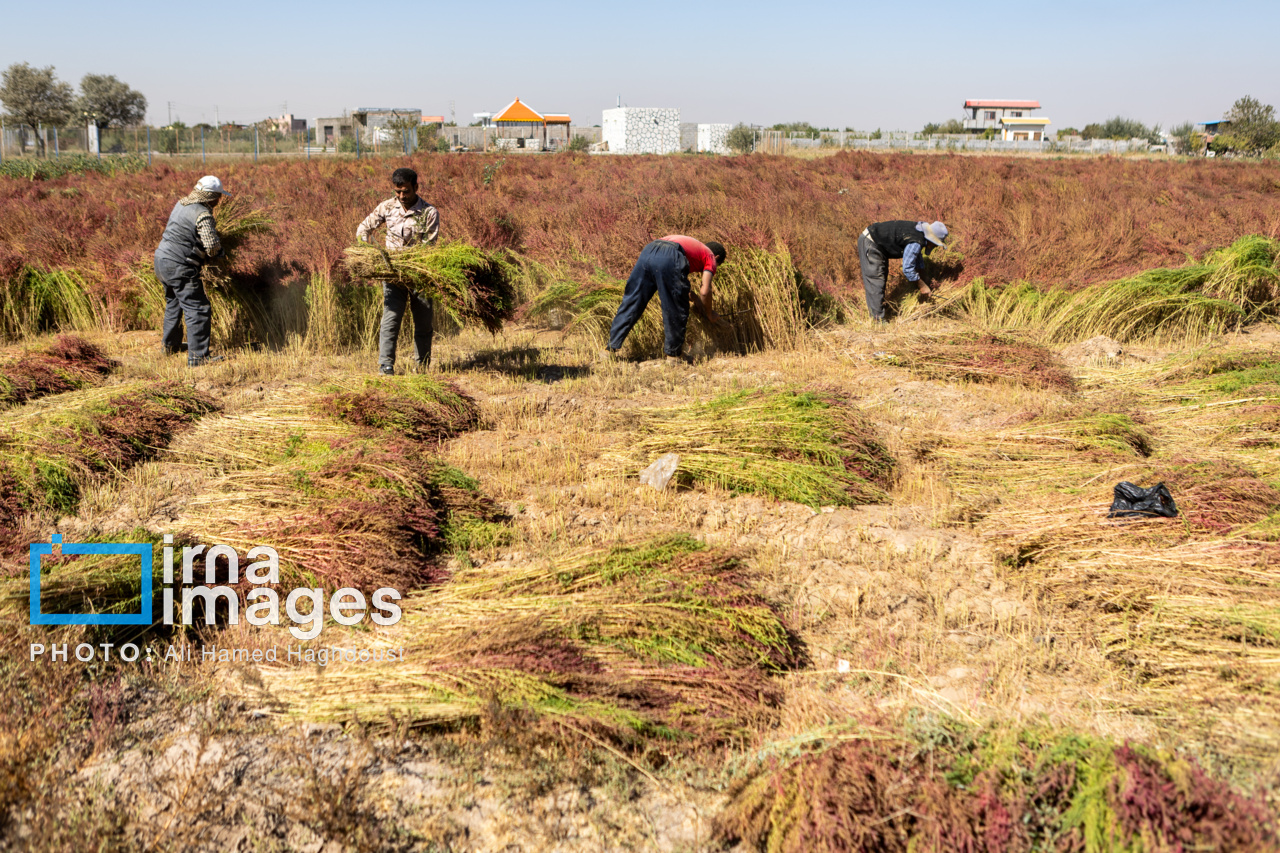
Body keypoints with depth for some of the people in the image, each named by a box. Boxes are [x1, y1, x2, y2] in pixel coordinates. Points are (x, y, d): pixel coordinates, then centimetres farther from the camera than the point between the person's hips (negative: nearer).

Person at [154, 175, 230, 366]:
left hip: (161, 260, 10)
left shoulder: (181, 204, 10)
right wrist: (219, 249, 1)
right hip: (179, 268, -10)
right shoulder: (203, 214, -17)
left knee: (174, 303, 27)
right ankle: (198, 356, -8)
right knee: (197, 310, -6)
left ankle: (170, 345, 40)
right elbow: (212, 246, -23)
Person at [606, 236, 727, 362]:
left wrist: (695, 298, 51)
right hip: (669, 258, -7)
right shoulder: (710, 257, 23)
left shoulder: (693, 245, 42)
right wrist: (709, 314, 26)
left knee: (631, 303, 10)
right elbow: (704, 291, 11)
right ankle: (673, 355, 15)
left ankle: (611, 348, 11)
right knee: (677, 312, 9)